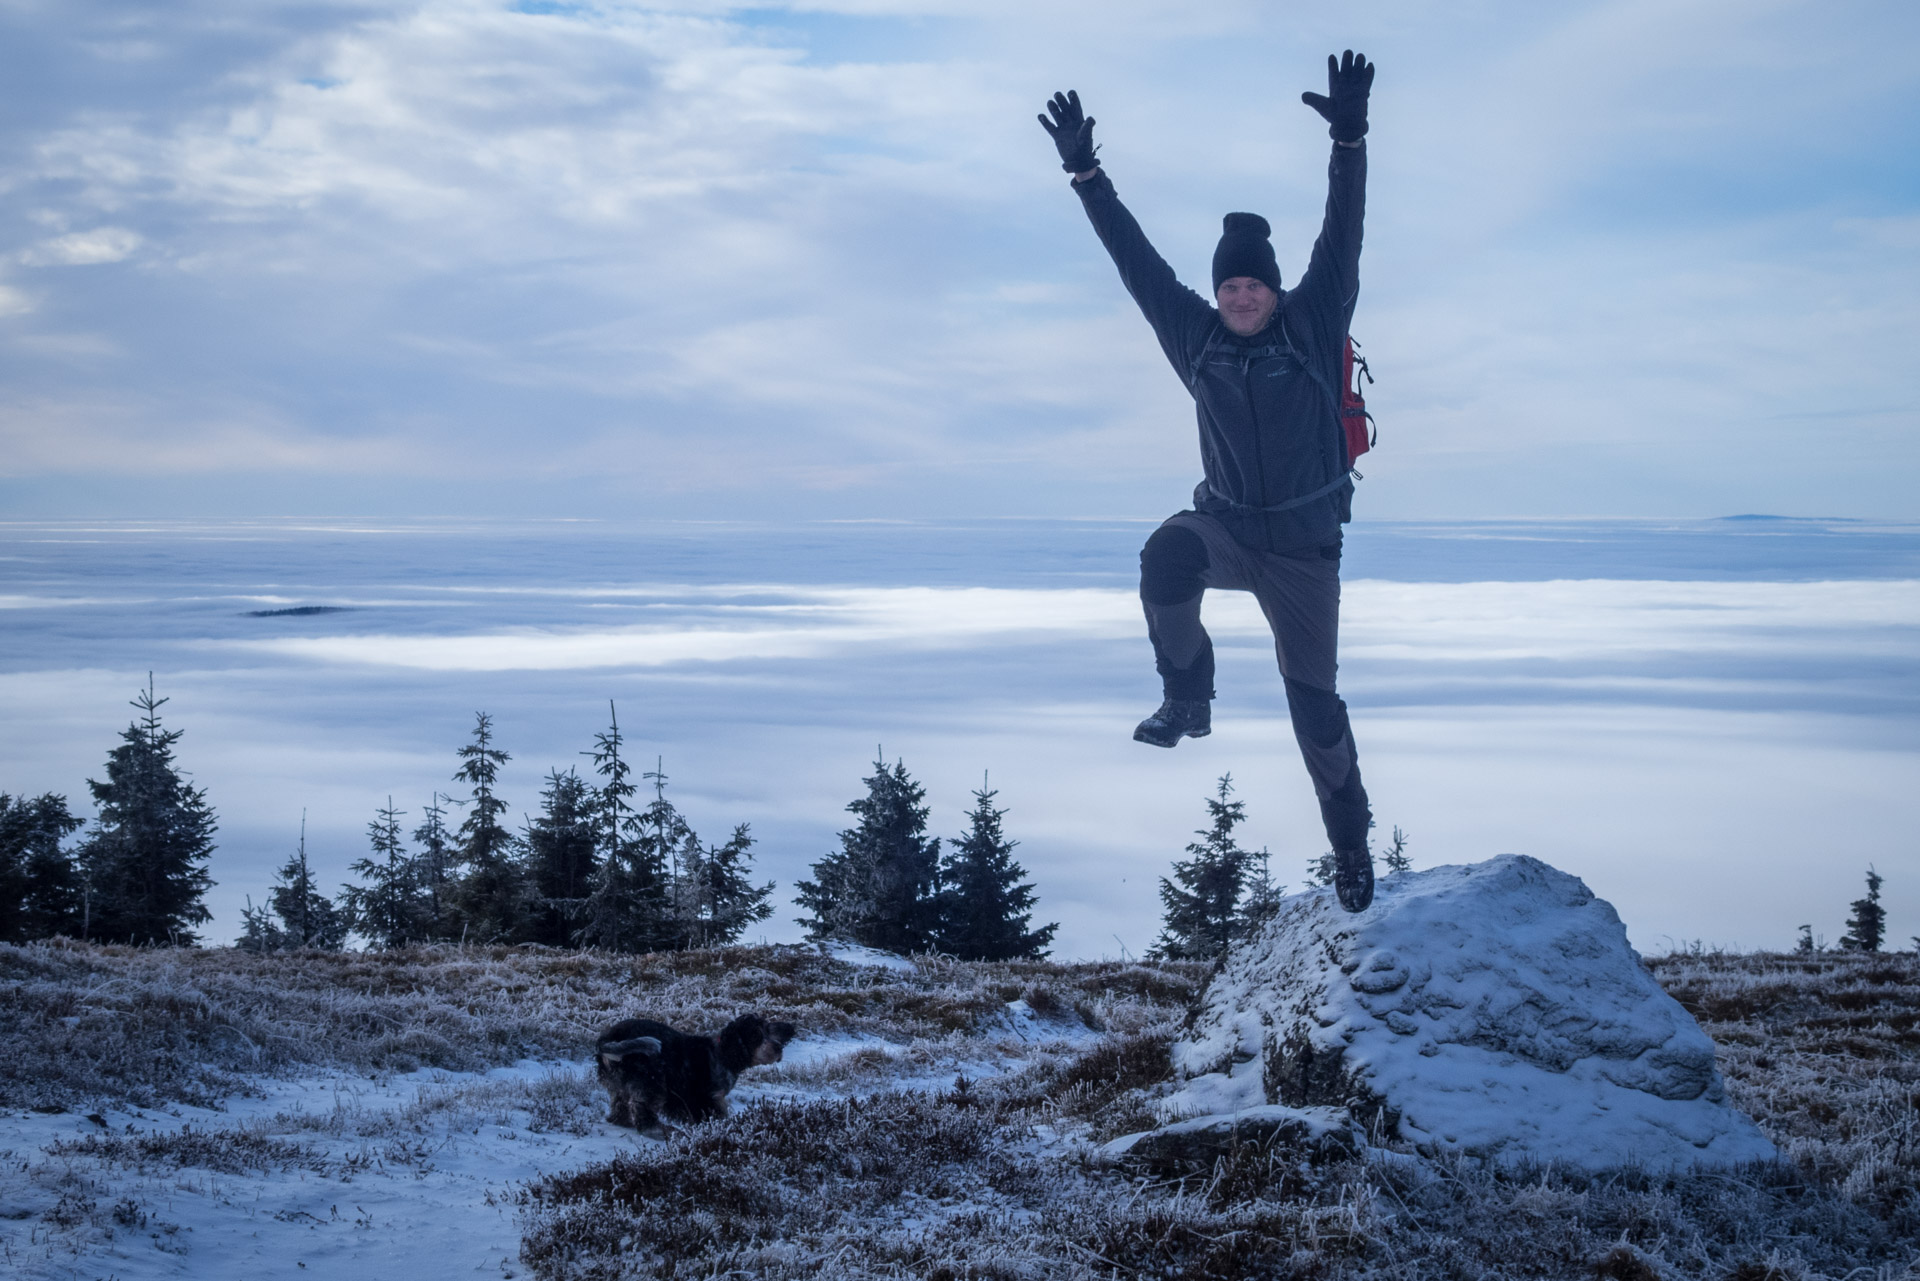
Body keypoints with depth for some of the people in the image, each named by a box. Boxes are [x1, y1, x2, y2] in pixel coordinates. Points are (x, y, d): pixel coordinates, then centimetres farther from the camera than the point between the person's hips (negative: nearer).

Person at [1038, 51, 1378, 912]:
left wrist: (1349, 139, -32)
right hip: (1225, 525, 2)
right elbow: (1136, 260, -4)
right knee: (1164, 563, -34)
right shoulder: (1195, 333, -4)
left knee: (1313, 703, 4)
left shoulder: (1313, 323, -11)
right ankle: (1189, 701, -12)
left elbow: (1342, 236, -21)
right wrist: (1086, 174, -9)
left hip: (1303, 545, -2)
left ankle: (1351, 847, 22)